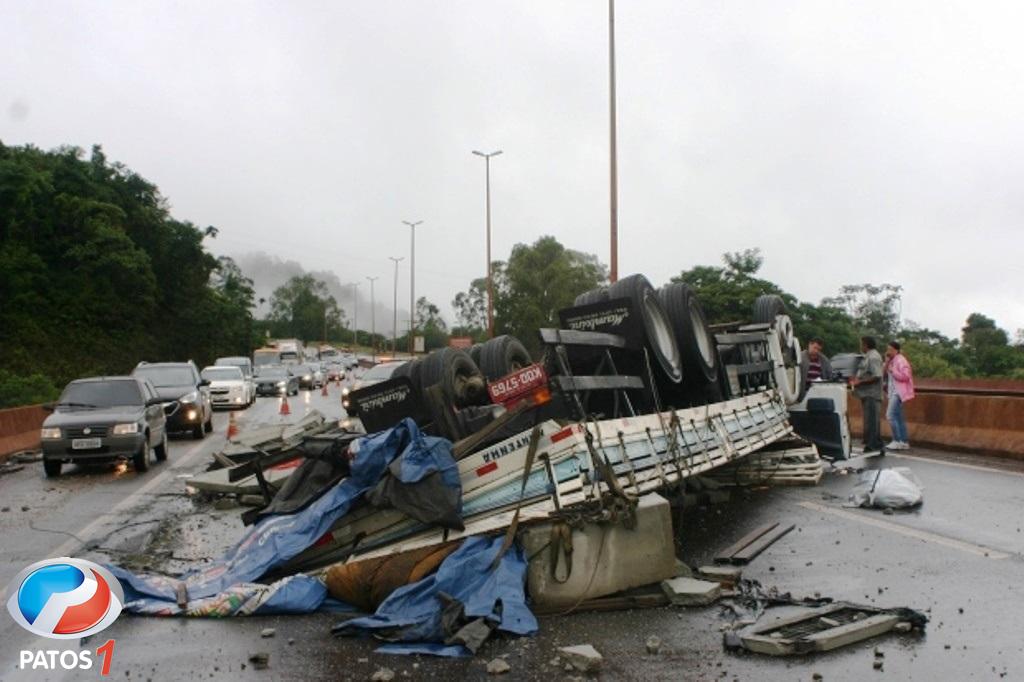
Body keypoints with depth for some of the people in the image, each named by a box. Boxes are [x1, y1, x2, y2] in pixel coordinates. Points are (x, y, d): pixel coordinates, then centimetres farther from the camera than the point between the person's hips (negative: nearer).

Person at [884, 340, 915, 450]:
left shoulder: (901, 360, -11)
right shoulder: (891, 361, 15)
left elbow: (905, 376, -20)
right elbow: (883, 374, 11)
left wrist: (892, 371, -17)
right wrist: (886, 363, -1)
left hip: (899, 393, -10)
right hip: (893, 392, 10)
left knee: (890, 415, -15)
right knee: (898, 417, 10)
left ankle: (897, 441, -13)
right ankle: (904, 442, 14)